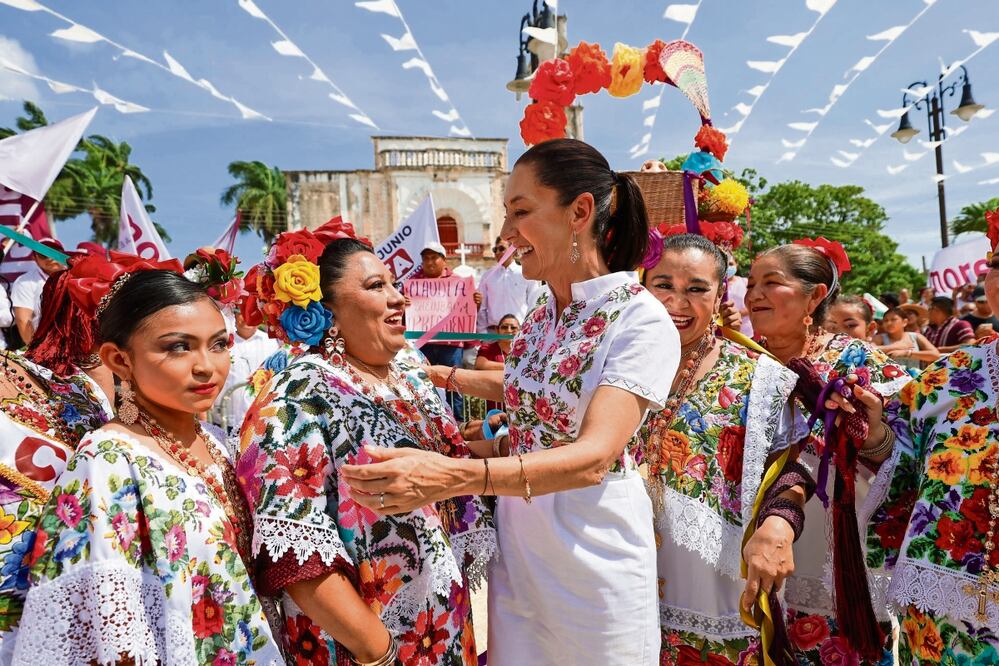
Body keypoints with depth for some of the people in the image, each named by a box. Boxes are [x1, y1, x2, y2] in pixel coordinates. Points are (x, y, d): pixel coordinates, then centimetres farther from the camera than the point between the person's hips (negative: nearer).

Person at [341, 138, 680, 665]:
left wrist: (456, 477, -40)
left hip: (593, 557, -6)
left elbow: (595, 456, -28)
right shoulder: (541, 318, 4)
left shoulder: (642, 320, -17)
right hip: (516, 550, 6)